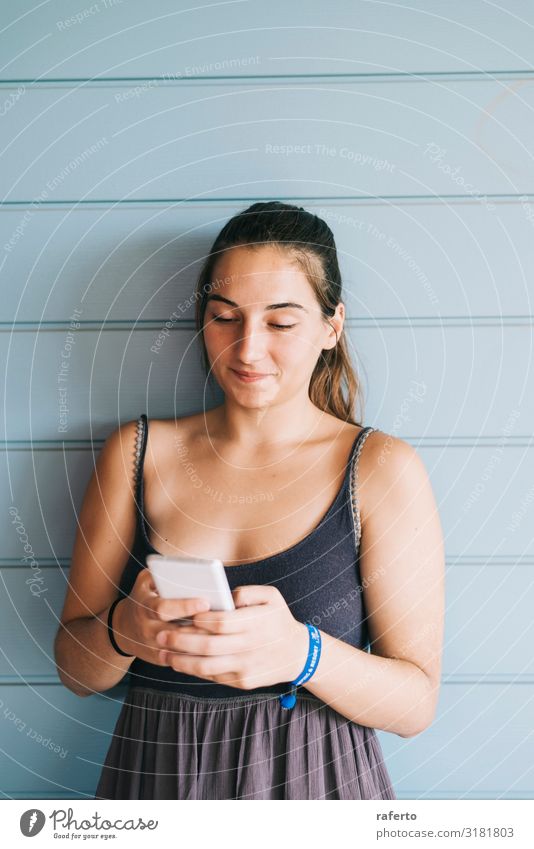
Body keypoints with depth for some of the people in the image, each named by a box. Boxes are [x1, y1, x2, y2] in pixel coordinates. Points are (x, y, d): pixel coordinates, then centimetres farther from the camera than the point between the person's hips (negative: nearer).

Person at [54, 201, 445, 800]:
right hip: (153, 780, 2)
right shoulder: (137, 451, -2)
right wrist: (123, 631, -23)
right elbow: (75, 668, -1)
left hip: (316, 783, -1)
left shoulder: (383, 467, -9)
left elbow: (416, 704, -10)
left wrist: (300, 652, -28)